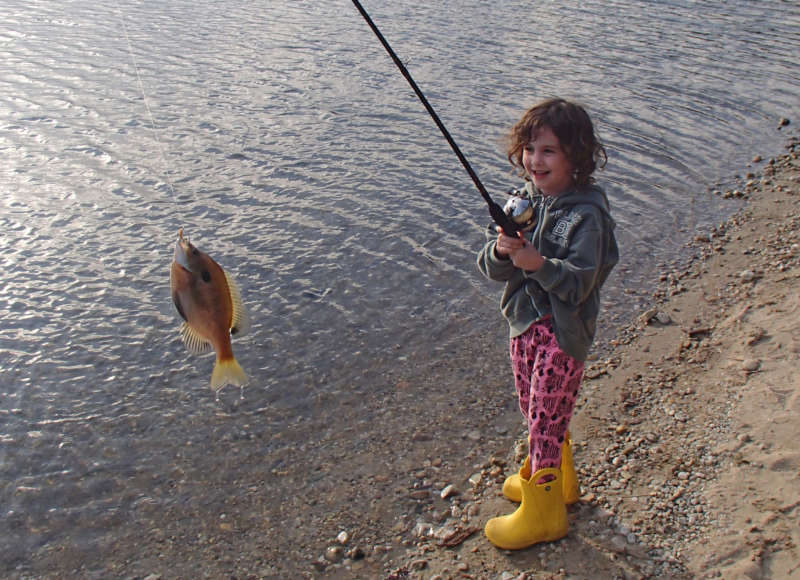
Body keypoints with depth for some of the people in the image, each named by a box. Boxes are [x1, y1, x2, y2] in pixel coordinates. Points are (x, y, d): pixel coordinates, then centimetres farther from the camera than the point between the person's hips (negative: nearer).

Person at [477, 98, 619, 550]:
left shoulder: (587, 214, -19)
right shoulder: (525, 200, 1)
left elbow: (579, 284, -23)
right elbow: (490, 267, -2)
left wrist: (539, 263, -37)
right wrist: (502, 251, -24)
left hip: (563, 331, -7)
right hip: (525, 322, 7)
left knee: (546, 420, 3)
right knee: (535, 410, 22)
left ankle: (543, 512, 22)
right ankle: (558, 478, 47)